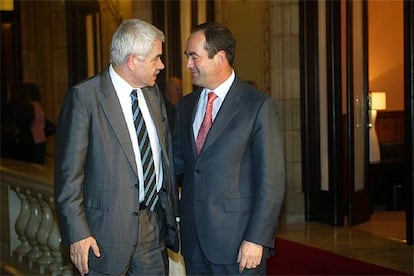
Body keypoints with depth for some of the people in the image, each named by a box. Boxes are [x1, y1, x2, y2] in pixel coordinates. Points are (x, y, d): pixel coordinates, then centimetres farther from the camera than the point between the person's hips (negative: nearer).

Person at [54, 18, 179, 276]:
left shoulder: (153, 93, 10)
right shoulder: (84, 96, -12)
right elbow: (68, 171, -12)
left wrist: (173, 212, 15)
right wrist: (77, 233, -15)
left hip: (154, 225, 6)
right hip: (108, 228, -6)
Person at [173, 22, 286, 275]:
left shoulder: (259, 106, -8)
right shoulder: (186, 105, 12)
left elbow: (271, 181, -10)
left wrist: (257, 239, -15)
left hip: (238, 242, -5)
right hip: (194, 240, 5)